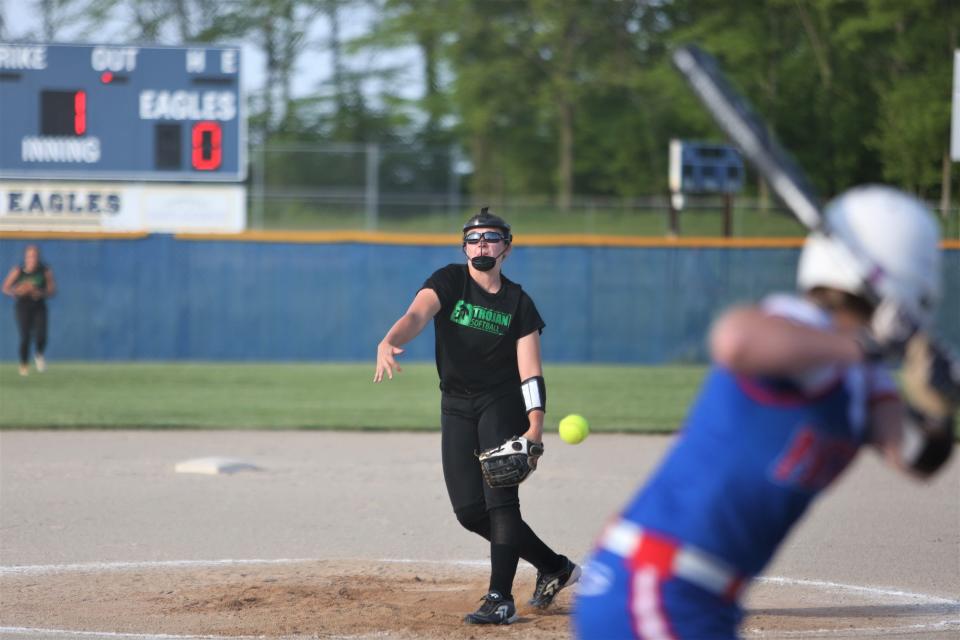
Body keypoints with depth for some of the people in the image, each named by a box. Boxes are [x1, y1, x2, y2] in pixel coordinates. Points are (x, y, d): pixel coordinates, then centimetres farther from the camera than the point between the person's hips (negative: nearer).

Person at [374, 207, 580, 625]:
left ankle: (500, 600, -17)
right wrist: (388, 343, -44)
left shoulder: (518, 304, -3)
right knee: (470, 510, 0)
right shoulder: (448, 282, -1)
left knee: (500, 500, -16)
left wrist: (535, 426, -25)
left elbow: (530, 372, -9)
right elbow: (416, 315, -21)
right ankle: (554, 568, 17)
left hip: (502, 403, -3)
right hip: (456, 407, 3)